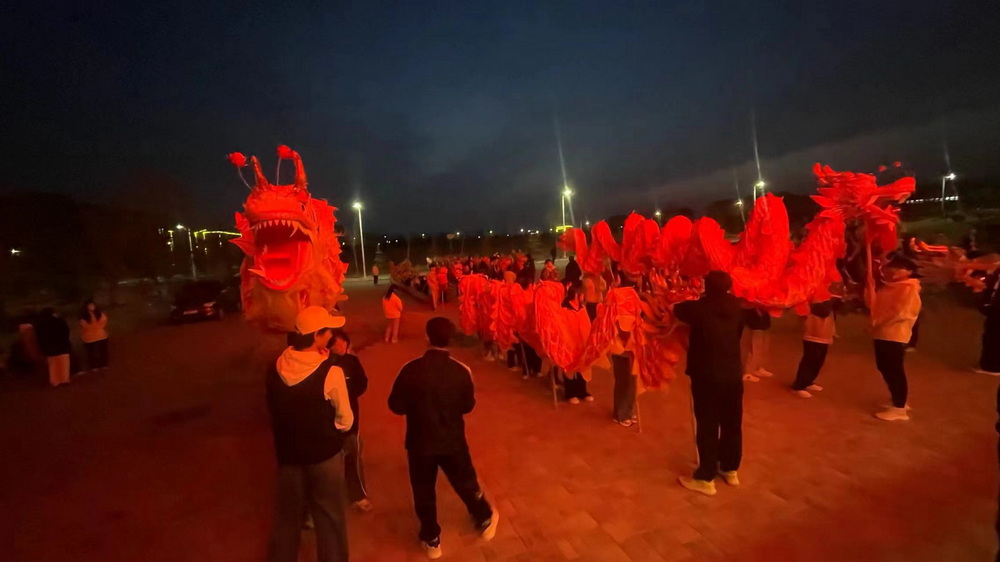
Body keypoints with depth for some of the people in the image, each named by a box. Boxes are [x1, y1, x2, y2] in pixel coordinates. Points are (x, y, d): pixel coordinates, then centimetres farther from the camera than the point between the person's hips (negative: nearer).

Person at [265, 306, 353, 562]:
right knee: (329, 517, 15)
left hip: (288, 452, 4)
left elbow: (276, 410, 5)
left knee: (287, 515, 23)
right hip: (324, 454, -4)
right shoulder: (331, 372, -23)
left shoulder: (276, 367, -8)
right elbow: (345, 421, -13)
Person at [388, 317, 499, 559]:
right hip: (453, 441, 1)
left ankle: (432, 540, 38)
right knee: (466, 483, 24)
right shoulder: (461, 371, -17)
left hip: (419, 442, -1)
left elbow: (396, 406, -9)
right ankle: (485, 521, 47)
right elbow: (468, 406, -3)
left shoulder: (410, 369, -20)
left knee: (424, 492, 21)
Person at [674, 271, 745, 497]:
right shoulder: (735, 307, 1)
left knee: (707, 426, 2)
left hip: (707, 375, -5)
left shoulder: (700, 307, -12)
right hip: (733, 373, 5)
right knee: (731, 424, 17)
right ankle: (730, 470, 34)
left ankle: (706, 478, 11)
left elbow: (677, 309, 7)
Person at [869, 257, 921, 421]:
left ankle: (899, 409, 0)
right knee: (884, 367, 15)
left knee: (894, 370, -6)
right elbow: (873, 305, 16)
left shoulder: (910, 289, -10)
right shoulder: (888, 286, 17)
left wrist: (877, 322, -16)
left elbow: (899, 312, -18)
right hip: (882, 333, 9)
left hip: (895, 334, -9)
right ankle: (898, 401, 29)